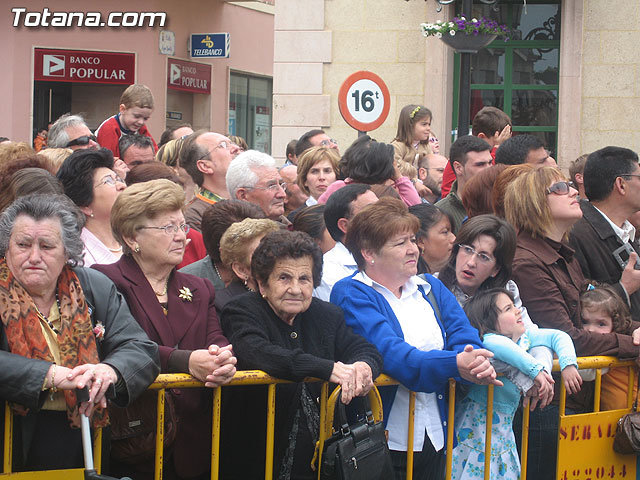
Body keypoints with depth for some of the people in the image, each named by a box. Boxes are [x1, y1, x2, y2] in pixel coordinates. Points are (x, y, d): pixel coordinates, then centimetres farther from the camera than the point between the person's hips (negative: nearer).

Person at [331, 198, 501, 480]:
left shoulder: (432, 289, 14)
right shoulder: (351, 295, -8)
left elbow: (465, 338, 1)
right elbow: (389, 353, -22)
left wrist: (477, 365, -23)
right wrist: (455, 364, -35)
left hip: (435, 439, 6)